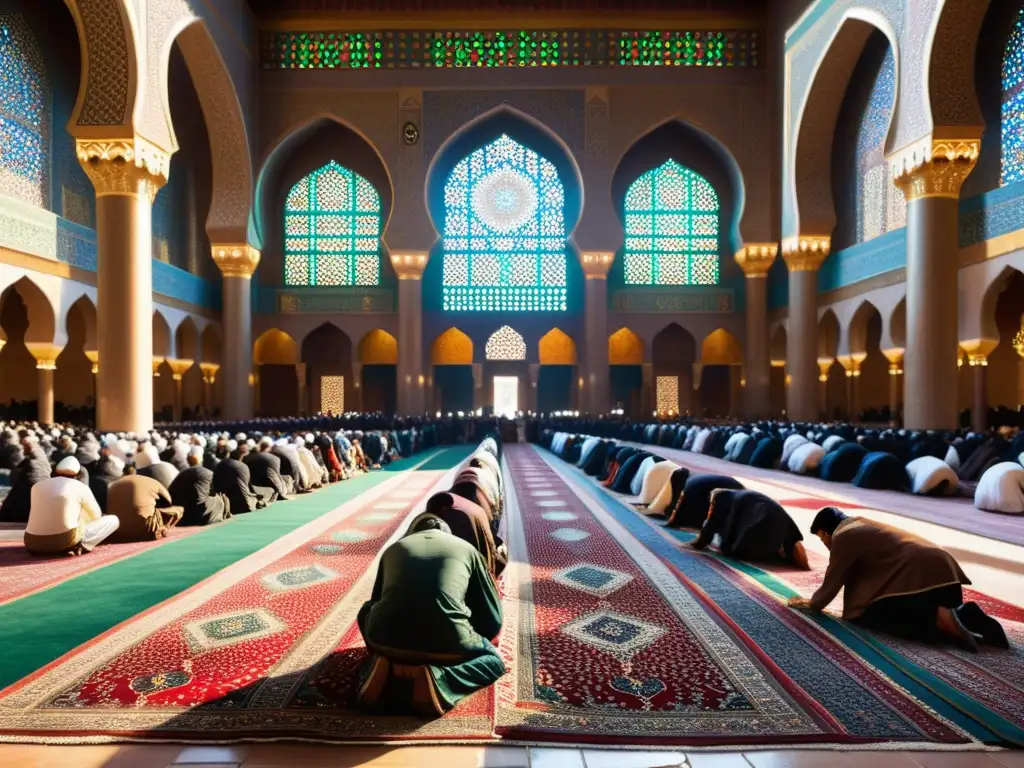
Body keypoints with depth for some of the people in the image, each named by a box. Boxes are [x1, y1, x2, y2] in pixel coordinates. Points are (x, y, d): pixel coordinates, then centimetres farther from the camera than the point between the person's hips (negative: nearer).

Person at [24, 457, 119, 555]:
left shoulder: (37, 486, 15)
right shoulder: (80, 487, 4)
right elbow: (96, 516, 17)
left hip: (33, 544, 5)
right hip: (65, 542, -5)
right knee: (113, 520, 12)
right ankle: (81, 546, -8)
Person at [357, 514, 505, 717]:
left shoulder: (394, 548, 22)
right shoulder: (466, 549, 19)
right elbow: (493, 620, 21)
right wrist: (468, 640, 42)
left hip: (386, 640, 3)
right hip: (447, 645, -3)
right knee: (494, 661, 28)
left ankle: (384, 667, 8)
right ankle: (437, 679, -2)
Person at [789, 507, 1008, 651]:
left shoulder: (842, 537, -2)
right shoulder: (861, 525, 26)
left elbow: (832, 580, 5)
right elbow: (852, 575, 36)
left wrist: (812, 604, 21)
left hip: (918, 575, -10)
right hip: (942, 568, 10)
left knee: (868, 616, -8)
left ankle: (942, 620, -20)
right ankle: (964, 614, 3)